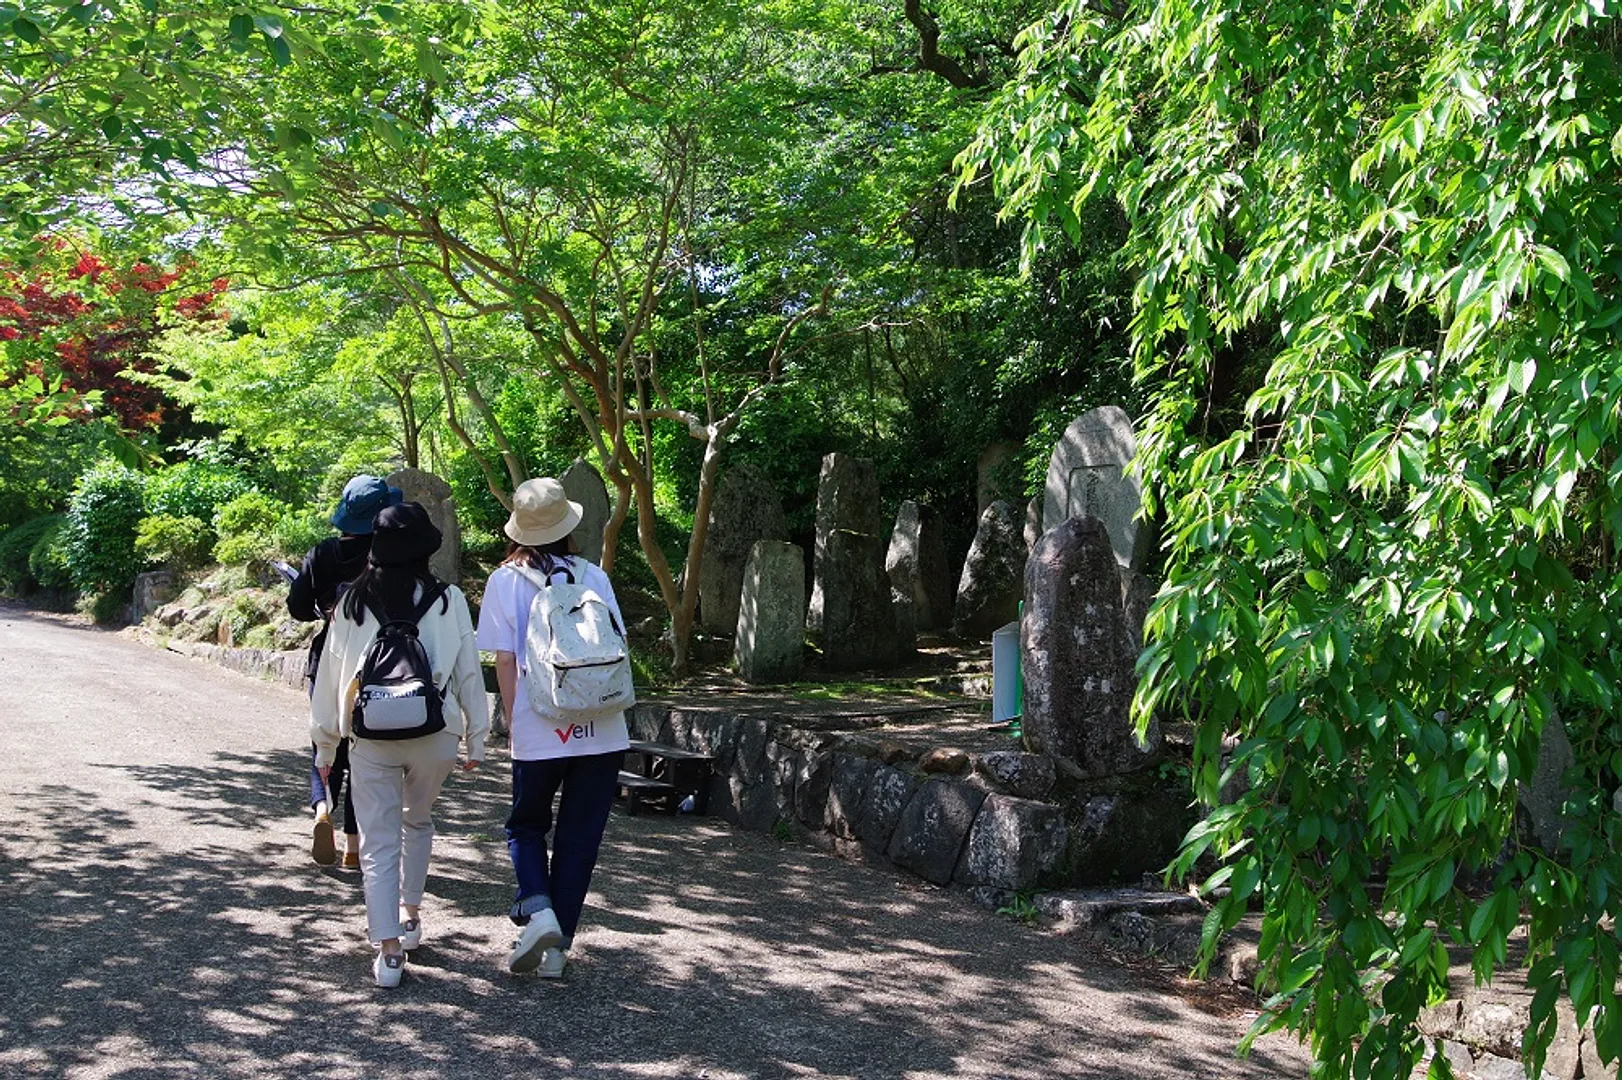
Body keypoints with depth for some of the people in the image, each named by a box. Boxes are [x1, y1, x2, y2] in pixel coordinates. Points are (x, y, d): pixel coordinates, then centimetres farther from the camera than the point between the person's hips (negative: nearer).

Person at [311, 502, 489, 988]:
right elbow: (469, 671, 0)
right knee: (418, 823, 25)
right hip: (435, 734, 1)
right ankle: (410, 916, 33)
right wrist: (475, 738, 8)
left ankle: (388, 949, -1)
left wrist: (325, 744, 15)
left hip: (371, 736, 0)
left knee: (379, 842, 5)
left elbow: (330, 675, 6)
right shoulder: (448, 600, -2)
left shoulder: (353, 604, 2)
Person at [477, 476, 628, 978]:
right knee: (579, 838, 12)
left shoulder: (506, 581, 0)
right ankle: (558, 947, 15)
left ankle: (537, 910, -3)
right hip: (601, 730, 2)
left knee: (526, 825, 19)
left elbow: (505, 661, -2)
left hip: (538, 730, -1)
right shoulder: (593, 575, 5)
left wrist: (513, 725, 7)